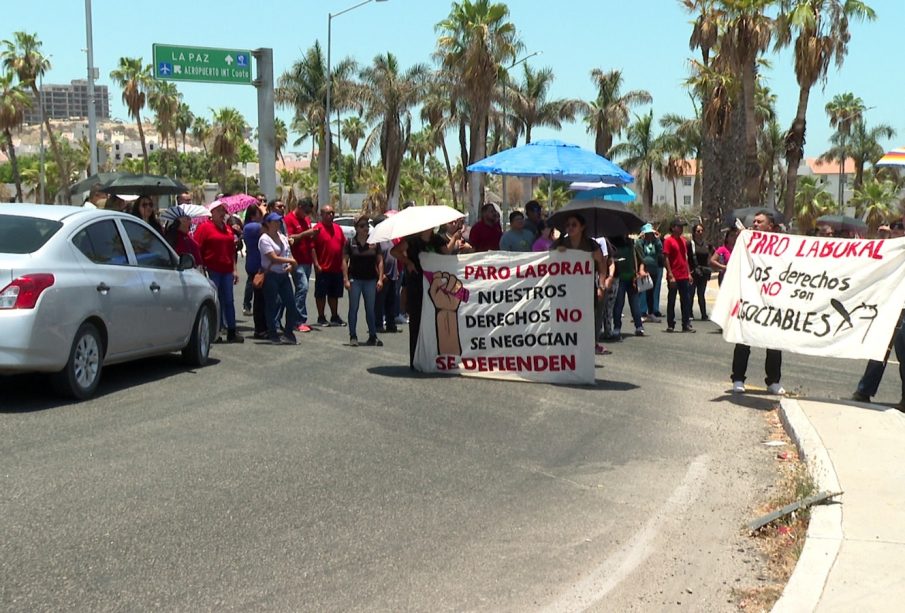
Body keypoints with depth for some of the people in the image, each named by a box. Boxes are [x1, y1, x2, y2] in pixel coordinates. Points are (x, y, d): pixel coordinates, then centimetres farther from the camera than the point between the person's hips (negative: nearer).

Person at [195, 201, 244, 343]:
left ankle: (231, 332, 10)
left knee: (228, 301, 7)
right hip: (212, 270, -6)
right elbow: (197, 249, -7)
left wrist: (234, 270, 16)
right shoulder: (205, 227, -3)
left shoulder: (228, 229, 16)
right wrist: (201, 269, -13)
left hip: (227, 270, 6)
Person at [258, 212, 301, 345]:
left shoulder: (282, 237, 13)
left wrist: (290, 266, -6)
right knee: (271, 306, 0)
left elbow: (289, 254, 15)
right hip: (270, 275, -7)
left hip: (284, 275, 7)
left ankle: (288, 333, 14)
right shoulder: (264, 239, -10)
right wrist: (291, 261, -11)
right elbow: (274, 258, -17)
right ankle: (273, 335, 8)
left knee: (291, 305, 3)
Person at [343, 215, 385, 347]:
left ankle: (372, 336, 13)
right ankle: (353, 336, 8)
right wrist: (346, 279, -8)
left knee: (370, 309, 7)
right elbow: (345, 261, 0)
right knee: (353, 308, 2)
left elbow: (380, 261, 5)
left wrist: (380, 279, -2)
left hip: (371, 279, 1)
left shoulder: (374, 243, 3)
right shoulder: (350, 243, -1)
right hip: (355, 279, -1)